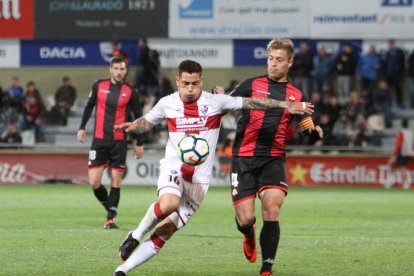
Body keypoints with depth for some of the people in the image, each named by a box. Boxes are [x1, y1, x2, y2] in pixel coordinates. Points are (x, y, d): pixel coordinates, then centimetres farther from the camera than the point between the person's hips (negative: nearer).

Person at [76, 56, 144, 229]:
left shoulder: (130, 92, 0)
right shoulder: (99, 86, 4)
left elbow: (138, 117, 7)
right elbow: (89, 106, 17)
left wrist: (139, 143, 7)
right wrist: (82, 127, 10)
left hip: (119, 142, -1)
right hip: (99, 140, 1)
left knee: (116, 181, -2)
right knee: (94, 182, -6)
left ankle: (111, 218, 6)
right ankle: (109, 208, 18)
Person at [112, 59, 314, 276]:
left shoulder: (216, 102, -3)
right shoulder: (167, 104, 2)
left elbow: (250, 102, -3)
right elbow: (147, 122, 19)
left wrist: (286, 105, -9)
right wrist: (132, 126, -3)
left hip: (198, 181, 1)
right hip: (173, 170, -1)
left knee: (163, 234, -4)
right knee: (169, 204, -35)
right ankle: (136, 235, -11)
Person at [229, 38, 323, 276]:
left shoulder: (296, 96, 11)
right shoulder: (252, 85, 8)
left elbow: (309, 133, 10)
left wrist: (315, 133, -14)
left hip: (274, 159, 1)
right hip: (244, 158, -1)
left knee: (272, 211, -18)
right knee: (245, 220, -6)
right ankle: (250, 235, 33)